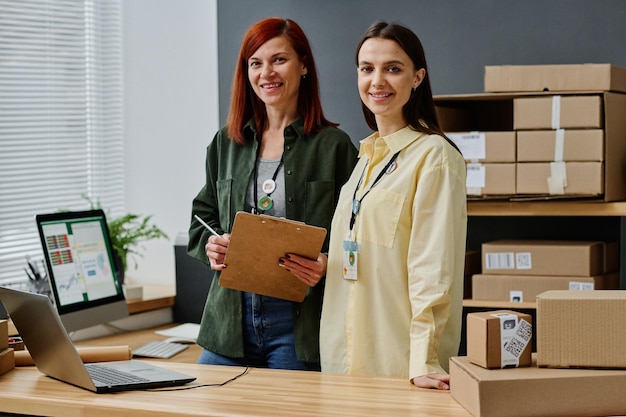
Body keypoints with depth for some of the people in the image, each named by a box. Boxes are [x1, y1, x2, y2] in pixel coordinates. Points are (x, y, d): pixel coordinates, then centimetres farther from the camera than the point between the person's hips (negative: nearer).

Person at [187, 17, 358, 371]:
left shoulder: (334, 146, -1)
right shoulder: (226, 143, 12)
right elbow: (202, 218, 18)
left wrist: (327, 265, -21)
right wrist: (210, 246, -4)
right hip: (231, 317, 4)